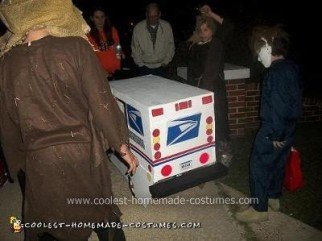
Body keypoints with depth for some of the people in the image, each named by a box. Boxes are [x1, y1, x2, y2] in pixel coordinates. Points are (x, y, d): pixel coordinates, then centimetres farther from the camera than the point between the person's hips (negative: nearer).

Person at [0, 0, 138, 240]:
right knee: (102, 214, 23)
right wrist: (123, 146, -2)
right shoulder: (76, 48, -15)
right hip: (83, 153, -2)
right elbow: (101, 102, -14)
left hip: (38, 161, 2)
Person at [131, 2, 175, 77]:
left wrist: (166, 62, 1)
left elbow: (170, 45, 7)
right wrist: (140, 64, 0)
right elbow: (135, 48, 4)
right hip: (145, 67, -1)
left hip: (161, 67, 1)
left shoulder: (167, 26, -2)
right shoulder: (138, 28, -5)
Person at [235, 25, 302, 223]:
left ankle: (259, 210, 16)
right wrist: (282, 132, 16)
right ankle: (274, 198, 41)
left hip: (273, 132, -9)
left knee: (259, 167, 3)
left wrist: (276, 135, -18)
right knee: (278, 164, 22)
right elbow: (294, 101, 12)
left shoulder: (276, 72, -23)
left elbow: (279, 106, -26)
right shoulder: (291, 68, 6)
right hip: (288, 130, 9)